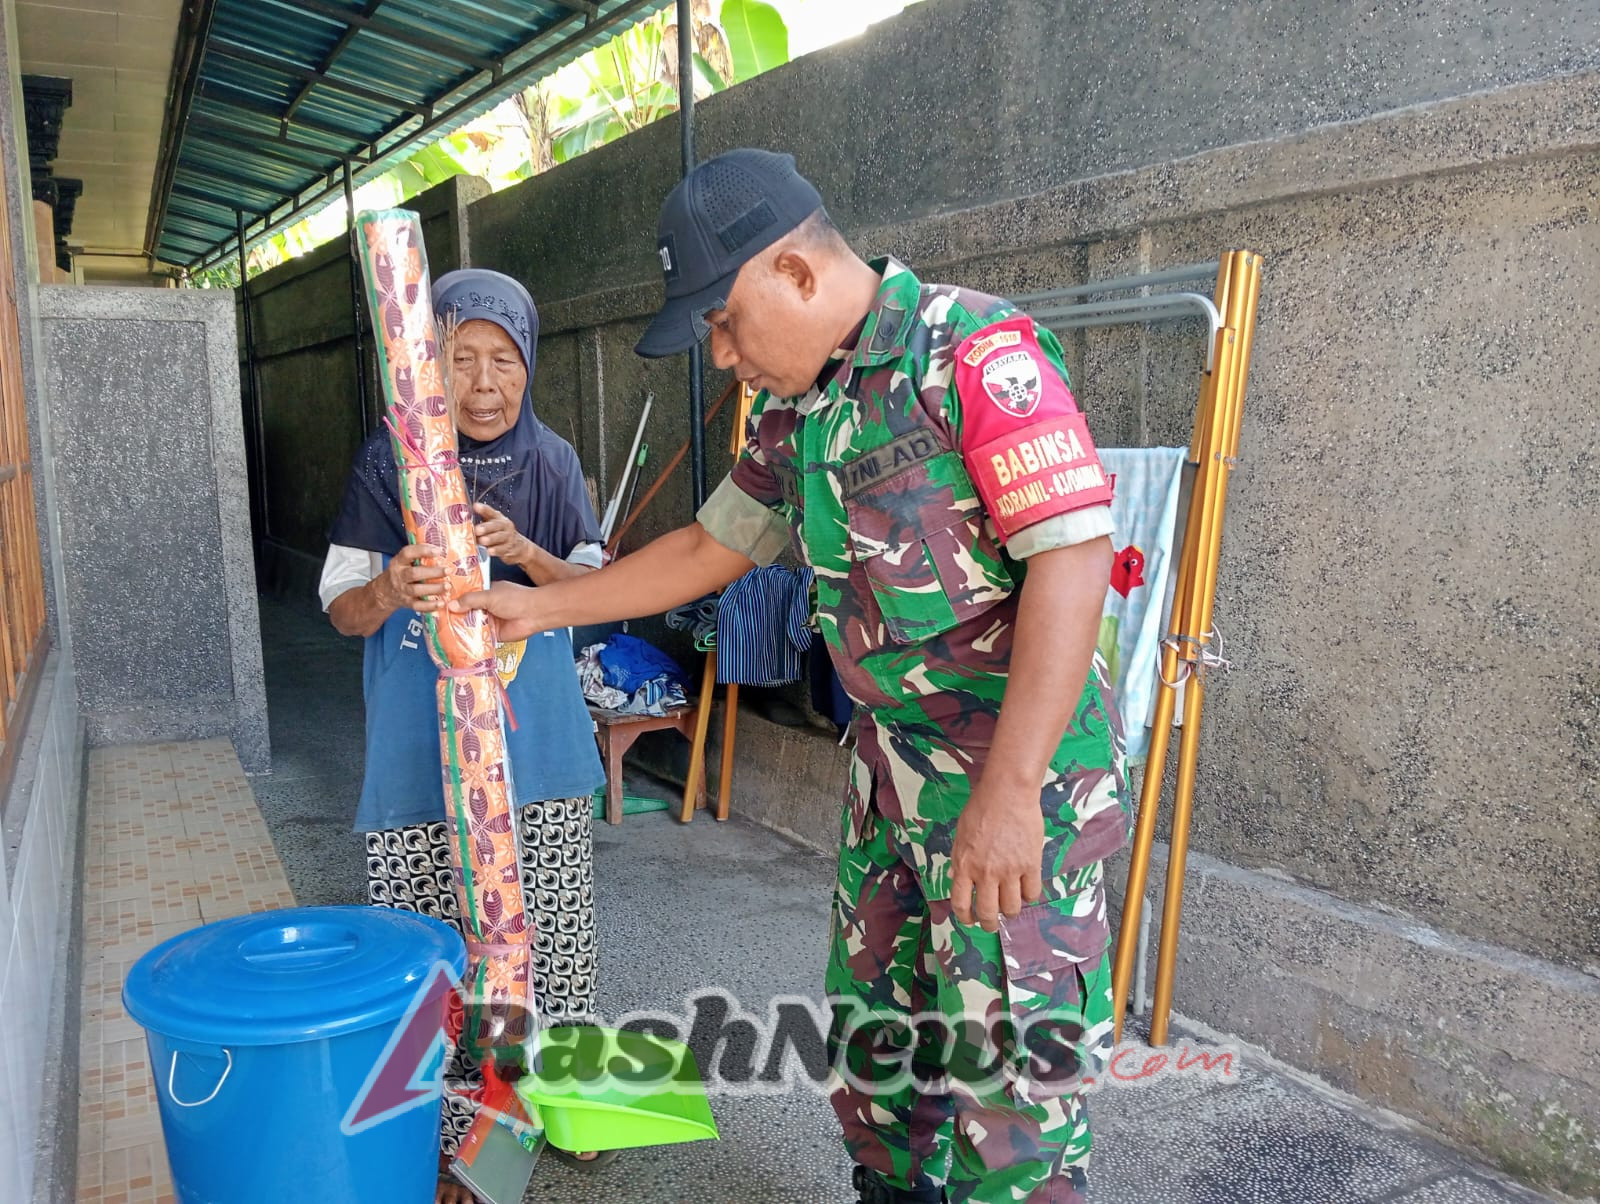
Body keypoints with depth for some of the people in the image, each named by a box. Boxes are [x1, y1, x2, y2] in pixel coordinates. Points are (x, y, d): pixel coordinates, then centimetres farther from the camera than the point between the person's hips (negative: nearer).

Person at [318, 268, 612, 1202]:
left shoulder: (552, 461, 1)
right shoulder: (388, 464, -7)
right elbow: (342, 610, -6)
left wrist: (525, 553, -19)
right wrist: (393, 586, -30)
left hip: (540, 747, 3)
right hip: (427, 753, -2)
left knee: (549, 931, 12)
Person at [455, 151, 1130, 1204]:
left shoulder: (975, 349, -15)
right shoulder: (795, 414, 10)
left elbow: (1073, 555, -22)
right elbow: (713, 544, 21)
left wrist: (1008, 792, -26)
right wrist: (542, 605, 21)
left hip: (1023, 768, -8)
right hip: (891, 766, 8)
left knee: (1008, 1071, 1)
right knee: (874, 1038, 19)